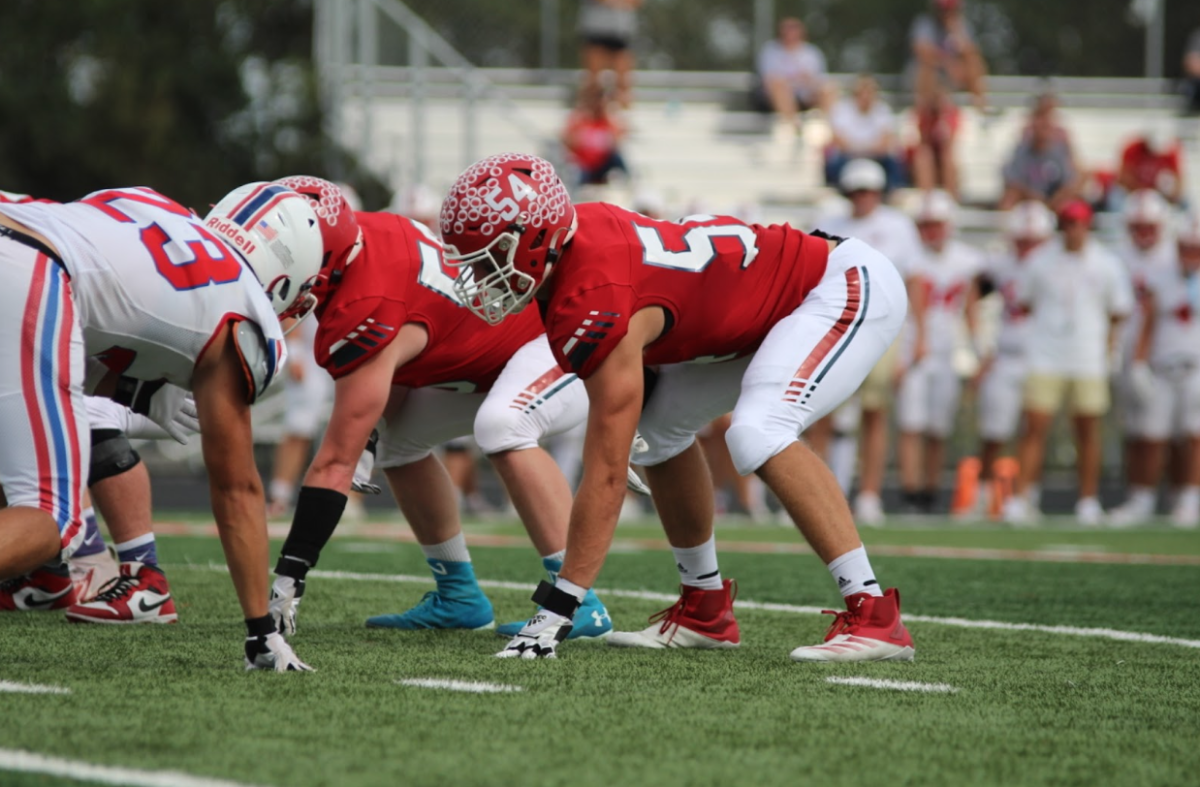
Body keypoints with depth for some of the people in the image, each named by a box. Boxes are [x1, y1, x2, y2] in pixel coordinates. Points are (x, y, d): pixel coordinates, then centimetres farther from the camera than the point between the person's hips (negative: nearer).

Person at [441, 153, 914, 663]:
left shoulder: (594, 307, -30)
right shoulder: (578, 229, -7)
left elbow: (605, 477, -29)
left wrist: (556, 607, -27)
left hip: (851, 285, -10)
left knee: (757, 436, -30)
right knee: (659, 423, 12)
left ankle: (873, 615, -25)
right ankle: (705, 610, 18)